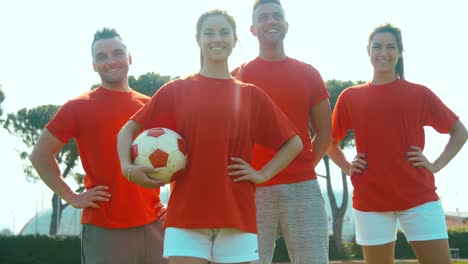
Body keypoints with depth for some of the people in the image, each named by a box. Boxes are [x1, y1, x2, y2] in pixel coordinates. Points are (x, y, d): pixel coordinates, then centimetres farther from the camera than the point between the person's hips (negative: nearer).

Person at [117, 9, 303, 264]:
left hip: (237, 215, 1)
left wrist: (263, 174, 2)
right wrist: (127, 167, -8)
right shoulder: (176, 90, 6)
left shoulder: (251, 95, 8)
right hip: (186, 214, -1)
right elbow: (128, 130, 9)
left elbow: (293, 142, 14)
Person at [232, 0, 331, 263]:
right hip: (254, 189, -1)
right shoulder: (239, 76, 6)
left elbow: (325, 130, 13)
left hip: (303, 187, 1)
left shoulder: (309, 74, 10)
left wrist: (305, 165, 4)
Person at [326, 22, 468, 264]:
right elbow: (329, 141, 19)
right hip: (370, 199, 1)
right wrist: (347, 168, 5)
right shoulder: (350, 97, 8)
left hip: (418, 197, -1)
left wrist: (436, 165, 1)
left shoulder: (419, 94, 5)